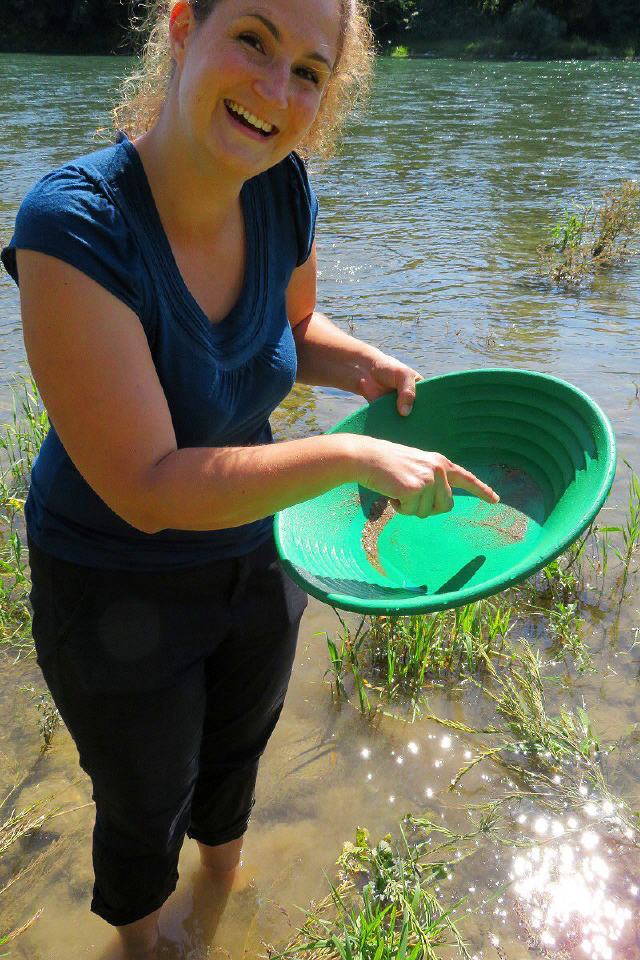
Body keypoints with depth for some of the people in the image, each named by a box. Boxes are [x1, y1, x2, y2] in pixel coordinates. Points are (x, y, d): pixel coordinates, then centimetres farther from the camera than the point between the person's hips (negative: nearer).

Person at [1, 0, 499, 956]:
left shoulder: (284, 191, -15)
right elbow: (147, 489, -33)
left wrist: (360, 365, -14)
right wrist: (352, 456, -33)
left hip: (256, 551, 6)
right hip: (118, 586, -5)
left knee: (237, 750, 33)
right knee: (145, 805, 23)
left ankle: (223, 868, 70)